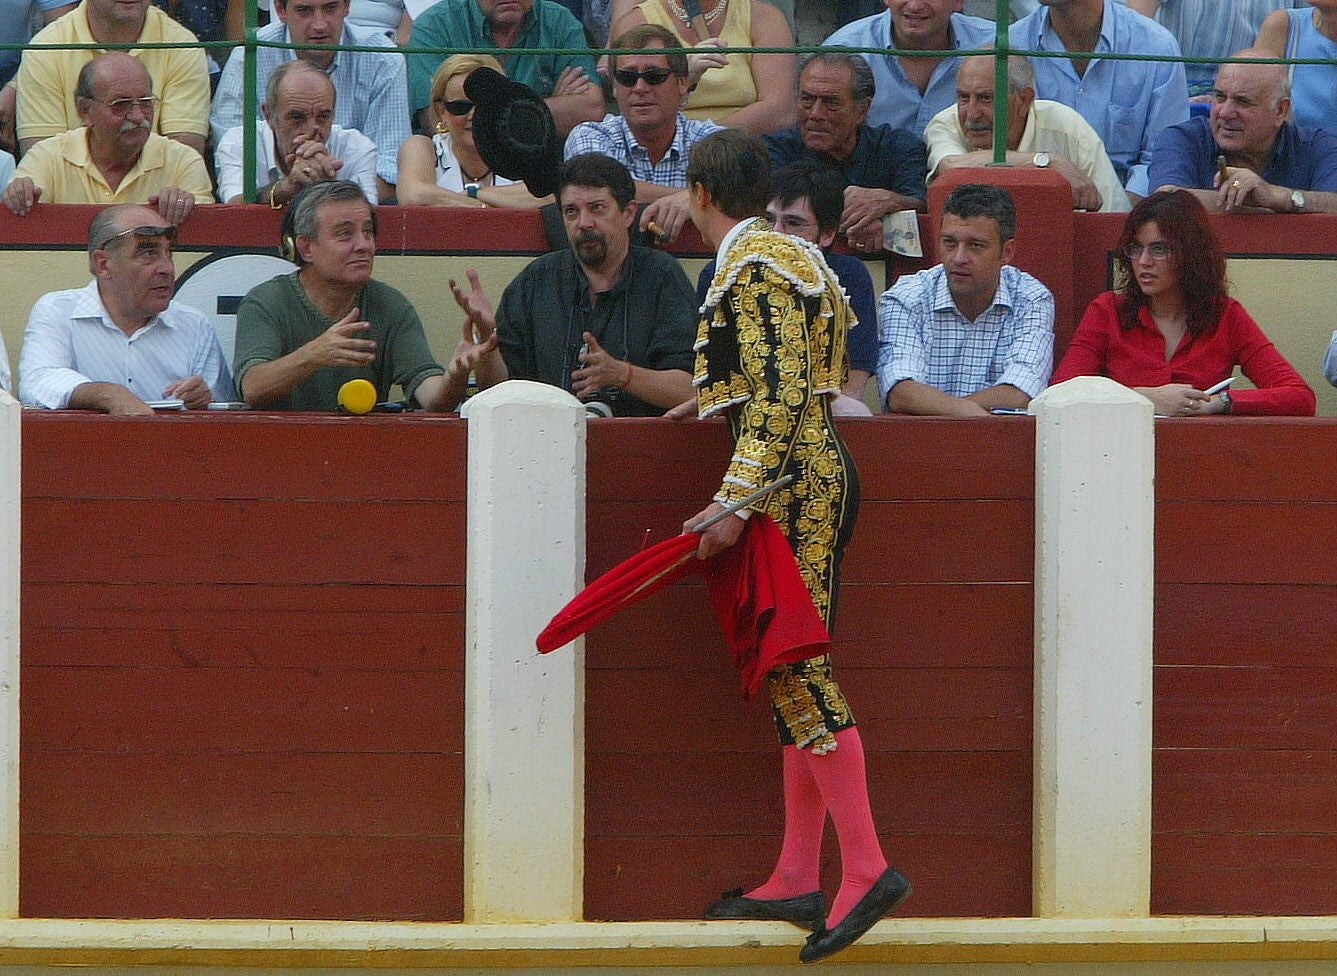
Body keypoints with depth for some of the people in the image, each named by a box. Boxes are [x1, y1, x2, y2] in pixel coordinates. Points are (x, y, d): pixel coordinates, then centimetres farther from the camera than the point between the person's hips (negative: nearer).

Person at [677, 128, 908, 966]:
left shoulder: (752, 267, -11)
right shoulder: (786, 254, 18)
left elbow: (779, 396, -19)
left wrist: (733, 503, -21)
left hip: (792, 480, -10)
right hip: (817, 470, 10)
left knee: (797, 668, -13)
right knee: (794, 672, 9)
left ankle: (866, 866, -17)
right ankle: (798, 879, 10)